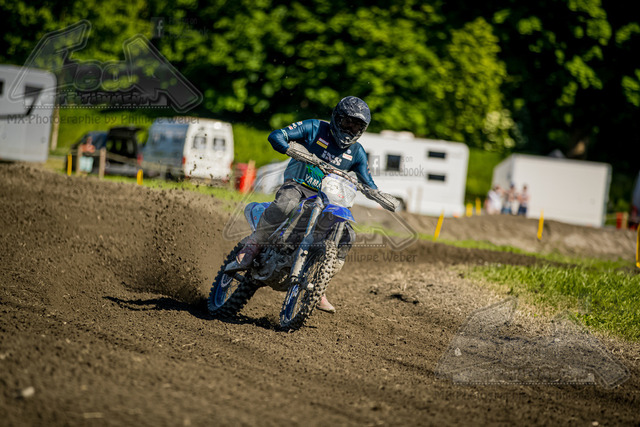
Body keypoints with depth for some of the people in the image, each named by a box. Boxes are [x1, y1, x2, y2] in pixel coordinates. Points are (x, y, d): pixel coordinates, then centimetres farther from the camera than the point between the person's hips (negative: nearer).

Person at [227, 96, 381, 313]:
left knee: (346, 236, -16)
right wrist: (289, 148, -30)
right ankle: (250, 249, -29)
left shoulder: (356, 152, 10)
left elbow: (368, 184, 15)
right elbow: (276, 136, -7)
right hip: (297, 185, -4)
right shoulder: (315, 128, -1)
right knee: (286, 204, -40)